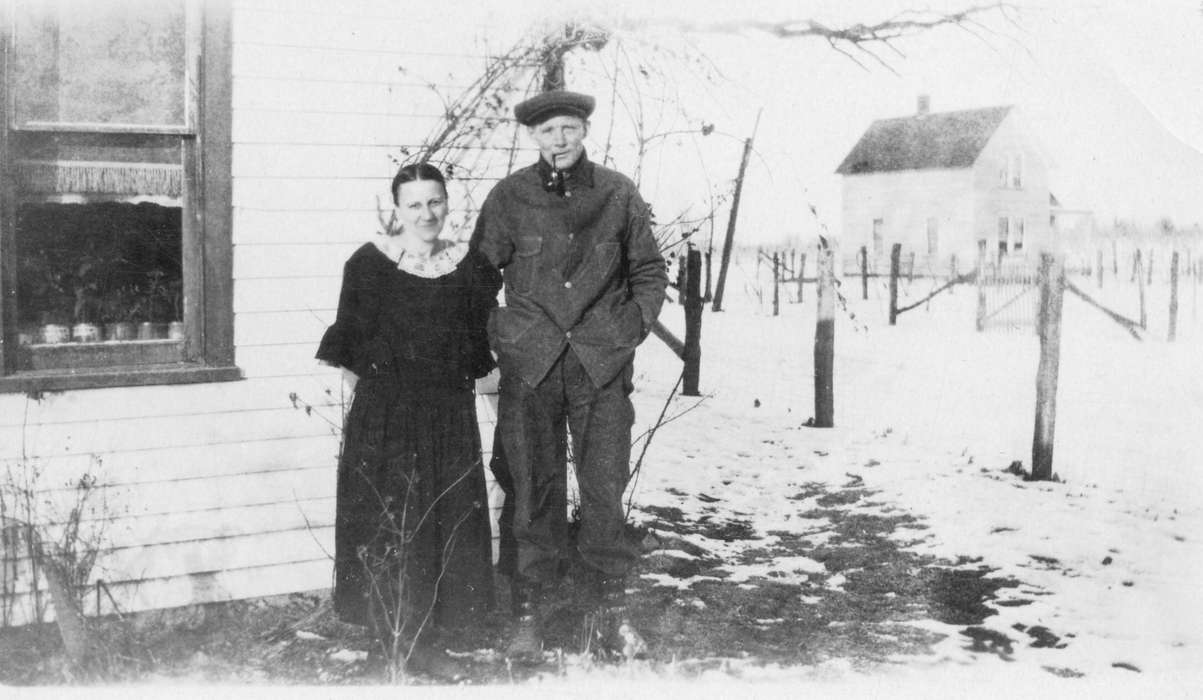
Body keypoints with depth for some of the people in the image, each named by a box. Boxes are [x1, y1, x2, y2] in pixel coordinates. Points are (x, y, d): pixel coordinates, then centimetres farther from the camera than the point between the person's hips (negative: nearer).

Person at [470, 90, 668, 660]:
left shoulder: (619, 195, 5)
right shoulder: (508, 198, 3)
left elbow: (649, 272, 14)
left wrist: (628, 331, 4)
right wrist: (498, 340, 3)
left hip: (602, 362, 1)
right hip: (529, 362, 0)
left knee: (605, 487, 1)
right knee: (535, 489, 2)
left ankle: (612, 608, 15)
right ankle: (527, 612, 13)